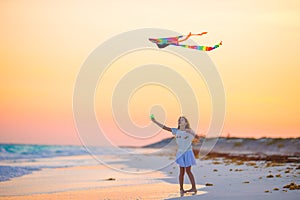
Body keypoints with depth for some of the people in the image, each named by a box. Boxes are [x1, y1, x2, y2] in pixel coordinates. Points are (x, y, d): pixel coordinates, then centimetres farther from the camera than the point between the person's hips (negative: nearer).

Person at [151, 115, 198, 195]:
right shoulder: (176, 131, 2)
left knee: (188, 171, 0)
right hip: (180, 153, 4)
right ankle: (181, 189, 11)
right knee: (182, 172, 7)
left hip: (187, 153, -4)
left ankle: (194, 188, 10)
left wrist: (190, 132, -36)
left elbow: (197, 137, -20)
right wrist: (155, 121, -6)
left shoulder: (189, 131, -8)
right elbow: (165, 127, -1)